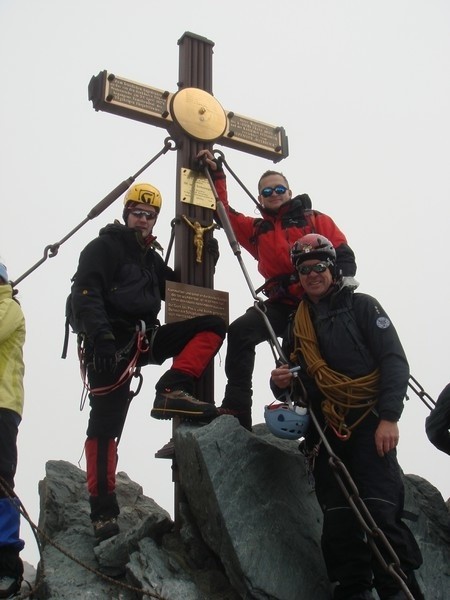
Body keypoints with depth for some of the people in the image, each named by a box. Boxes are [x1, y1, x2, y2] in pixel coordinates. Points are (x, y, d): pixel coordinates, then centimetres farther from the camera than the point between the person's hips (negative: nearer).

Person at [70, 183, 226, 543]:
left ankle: (173, 392, -19)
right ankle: (103, 511, -4)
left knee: (213, 326, -6)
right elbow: (85, 293, -13)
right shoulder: (103, 247, 1)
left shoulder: (150, 257, 23)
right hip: (111, 344, -6)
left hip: (145, 337, 7)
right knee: (106, 425, -9)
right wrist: (101, 335, -26)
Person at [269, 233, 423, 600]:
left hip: (369, 422, -5)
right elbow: (294, 385, 27)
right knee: (339, 525, 0)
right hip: (326, 429, 5)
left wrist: (389, 417, -14)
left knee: (380, 513, -16)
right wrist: (280, 384, 2)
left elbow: (394, 360, -3)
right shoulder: (297, 325, 21)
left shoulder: (361, 306, 7)